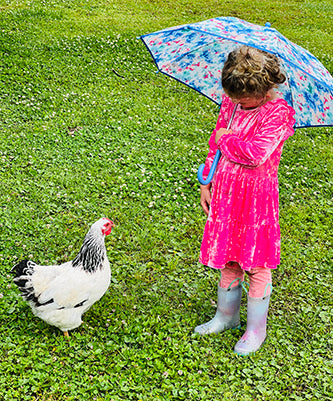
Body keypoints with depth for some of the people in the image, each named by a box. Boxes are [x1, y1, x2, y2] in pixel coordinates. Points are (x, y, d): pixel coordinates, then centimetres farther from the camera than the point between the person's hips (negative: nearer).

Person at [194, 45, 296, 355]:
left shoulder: (278, 113, -16)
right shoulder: (231, 102, 4)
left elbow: (257, 153, -28)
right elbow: (216, 142, 13)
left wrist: (227, 140, -12)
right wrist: (206, 183, 12)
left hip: (257, 194, -5)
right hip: (226, 190, 6)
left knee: (256, 263, 4)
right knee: (228, 258, 16)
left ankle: (256, 328, 22)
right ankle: (226, 316, 35)